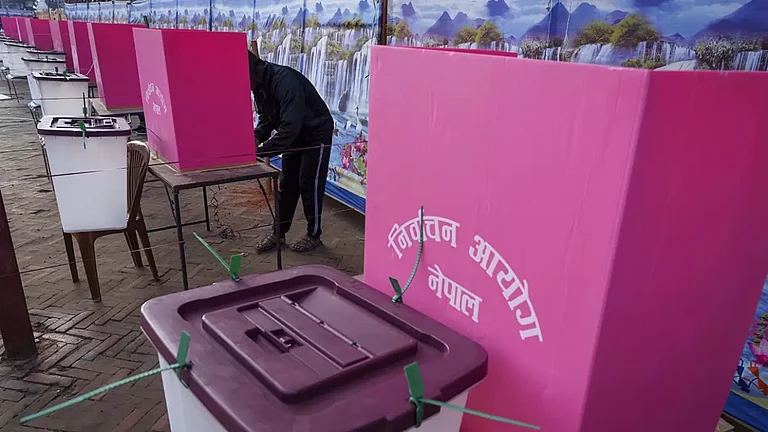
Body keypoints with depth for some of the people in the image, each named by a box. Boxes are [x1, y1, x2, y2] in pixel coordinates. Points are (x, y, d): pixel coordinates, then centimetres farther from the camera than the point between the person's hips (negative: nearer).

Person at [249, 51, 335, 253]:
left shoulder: (285, 81, -34)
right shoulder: (259, 85, -6)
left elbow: (290, 126, -40)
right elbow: (267, 118, 5)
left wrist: (260, 150, -38)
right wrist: (256, 137, -15)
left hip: (317, 134, -8)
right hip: (295, 135, 8)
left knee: (309, 184, -3)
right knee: (287, 184, 10)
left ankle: (314, 235, 14)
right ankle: (278, 233, 20)